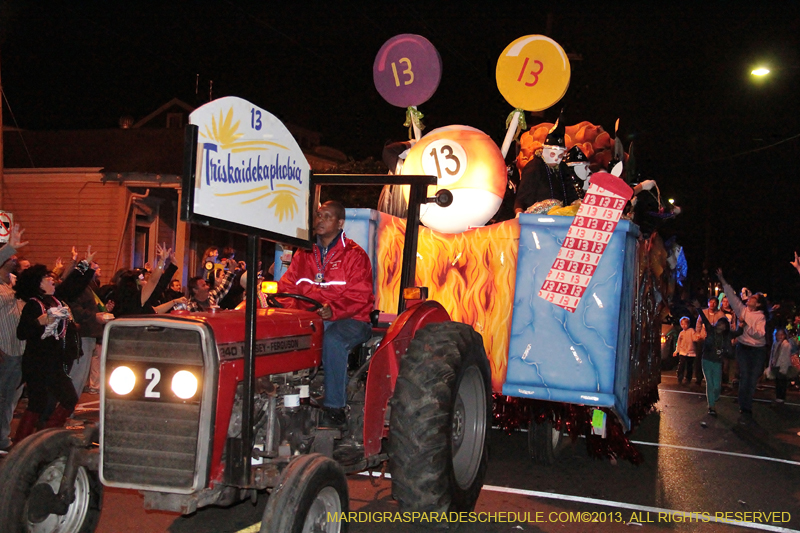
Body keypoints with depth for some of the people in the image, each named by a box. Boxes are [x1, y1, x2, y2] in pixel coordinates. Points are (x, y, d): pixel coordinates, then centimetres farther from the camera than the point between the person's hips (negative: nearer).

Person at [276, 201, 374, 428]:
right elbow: (287, 287, 14)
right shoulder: (304, 254, 16)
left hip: (348, 319, -5)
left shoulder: (354, 254, -1)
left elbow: (359, 296, -11)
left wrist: (332, 310, -28)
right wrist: (289, 307, -9)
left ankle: (335, 408, -28)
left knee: (332, 339, -37)